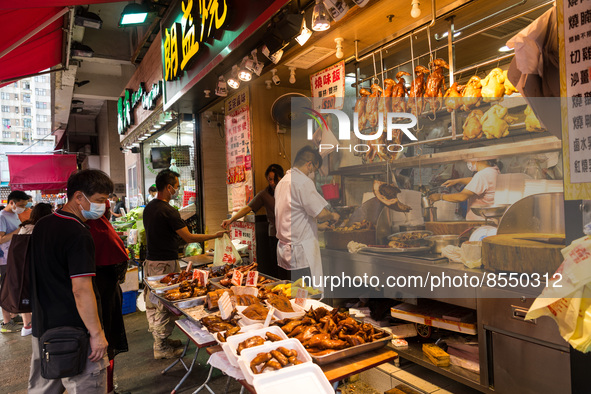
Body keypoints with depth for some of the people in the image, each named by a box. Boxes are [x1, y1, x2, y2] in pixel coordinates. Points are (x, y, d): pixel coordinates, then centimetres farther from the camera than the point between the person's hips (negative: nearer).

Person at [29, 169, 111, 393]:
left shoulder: (42, 225, 6)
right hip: (75, 334, -9)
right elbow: (81, 290, -25)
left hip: (42, 328, 9)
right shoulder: (79, 235, -22)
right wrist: (97, 333, -19)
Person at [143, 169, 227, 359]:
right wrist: (215, 235, -10)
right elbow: (189, 238, -19)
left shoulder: (148, 208, 10)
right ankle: (162, 347, 13)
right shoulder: (168, 211, -19)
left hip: (150, 261, 10)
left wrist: (176, 239, 25)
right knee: (165, 306, 2)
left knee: (153, 304, 17)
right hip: (165, 264, -10)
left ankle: (160, 341, 32)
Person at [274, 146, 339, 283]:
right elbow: (321, 214, -17)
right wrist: (333, 216, 3)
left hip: (283, 248, 9)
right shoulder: (303, 181, -14)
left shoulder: (282, 181, 15)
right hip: (301, 253, -9)